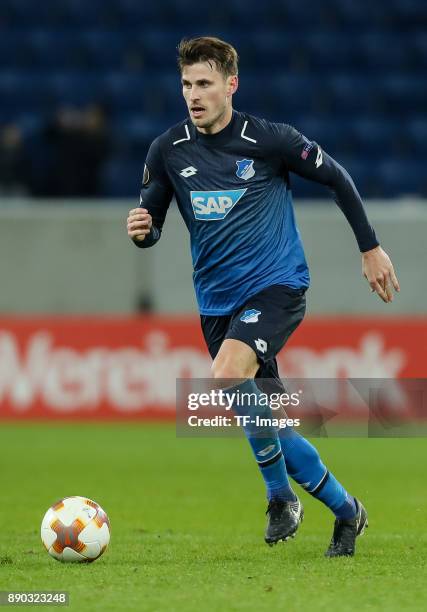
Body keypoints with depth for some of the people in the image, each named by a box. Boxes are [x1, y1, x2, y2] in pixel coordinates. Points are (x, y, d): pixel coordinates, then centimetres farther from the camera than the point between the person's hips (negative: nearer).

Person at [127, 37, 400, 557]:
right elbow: (150, 226, 5)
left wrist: (370, 248, 10)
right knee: (262, 422, 6)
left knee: (227, 376, -28)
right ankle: (344, 508, 26)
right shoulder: (168, 151, -1)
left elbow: (336, 178, 4)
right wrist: (142, 230, -20)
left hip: (276, 284, -5)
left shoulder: (270, 140, -10)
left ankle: (280, 494, -9)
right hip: (216, 299, 5)